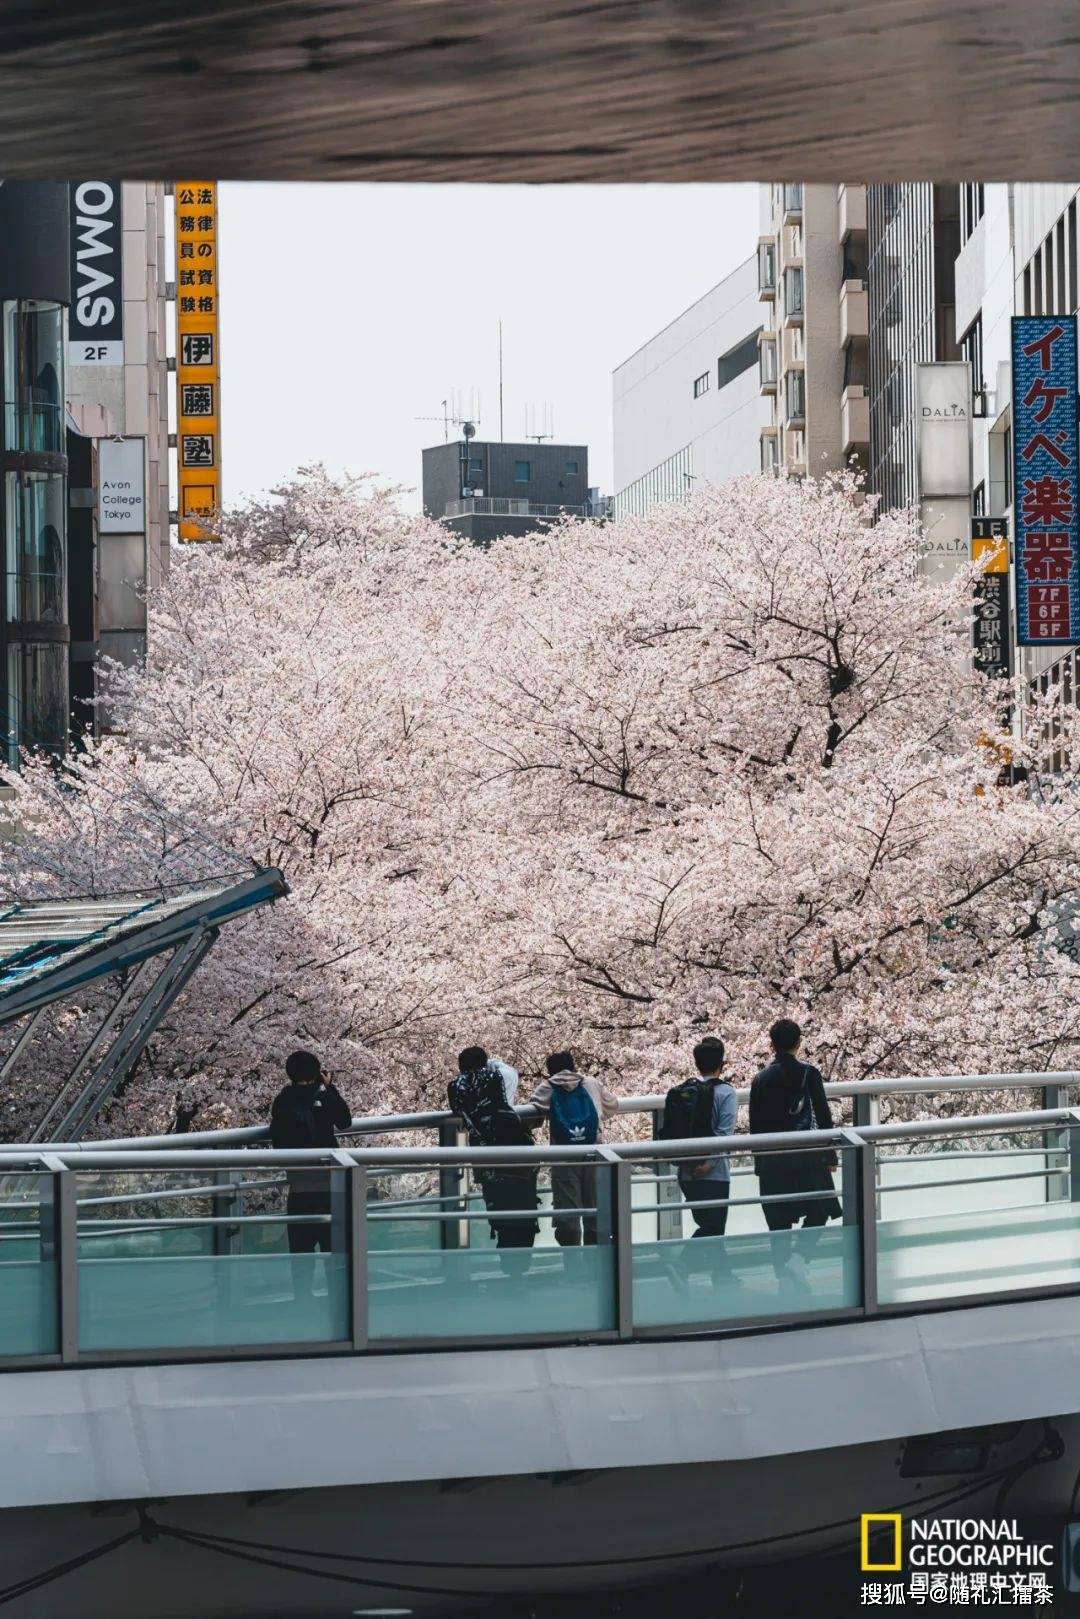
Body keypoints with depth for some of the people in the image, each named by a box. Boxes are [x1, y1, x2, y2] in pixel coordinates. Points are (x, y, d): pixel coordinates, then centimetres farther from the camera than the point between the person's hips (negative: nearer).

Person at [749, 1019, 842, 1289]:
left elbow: (755, 1125, 7)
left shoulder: (761, 1079, 4)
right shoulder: (808, 1073, -4)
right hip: (807, 1157, -3)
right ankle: (797, 1259, -13)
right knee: (818, 1212, 8)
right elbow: (823, 1116, -4)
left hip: (771, 1159, 3)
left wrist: (759, 1163, 16)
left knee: (779, 1222, 7)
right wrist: (830, 1155, 4)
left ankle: (784, 1276, 9)